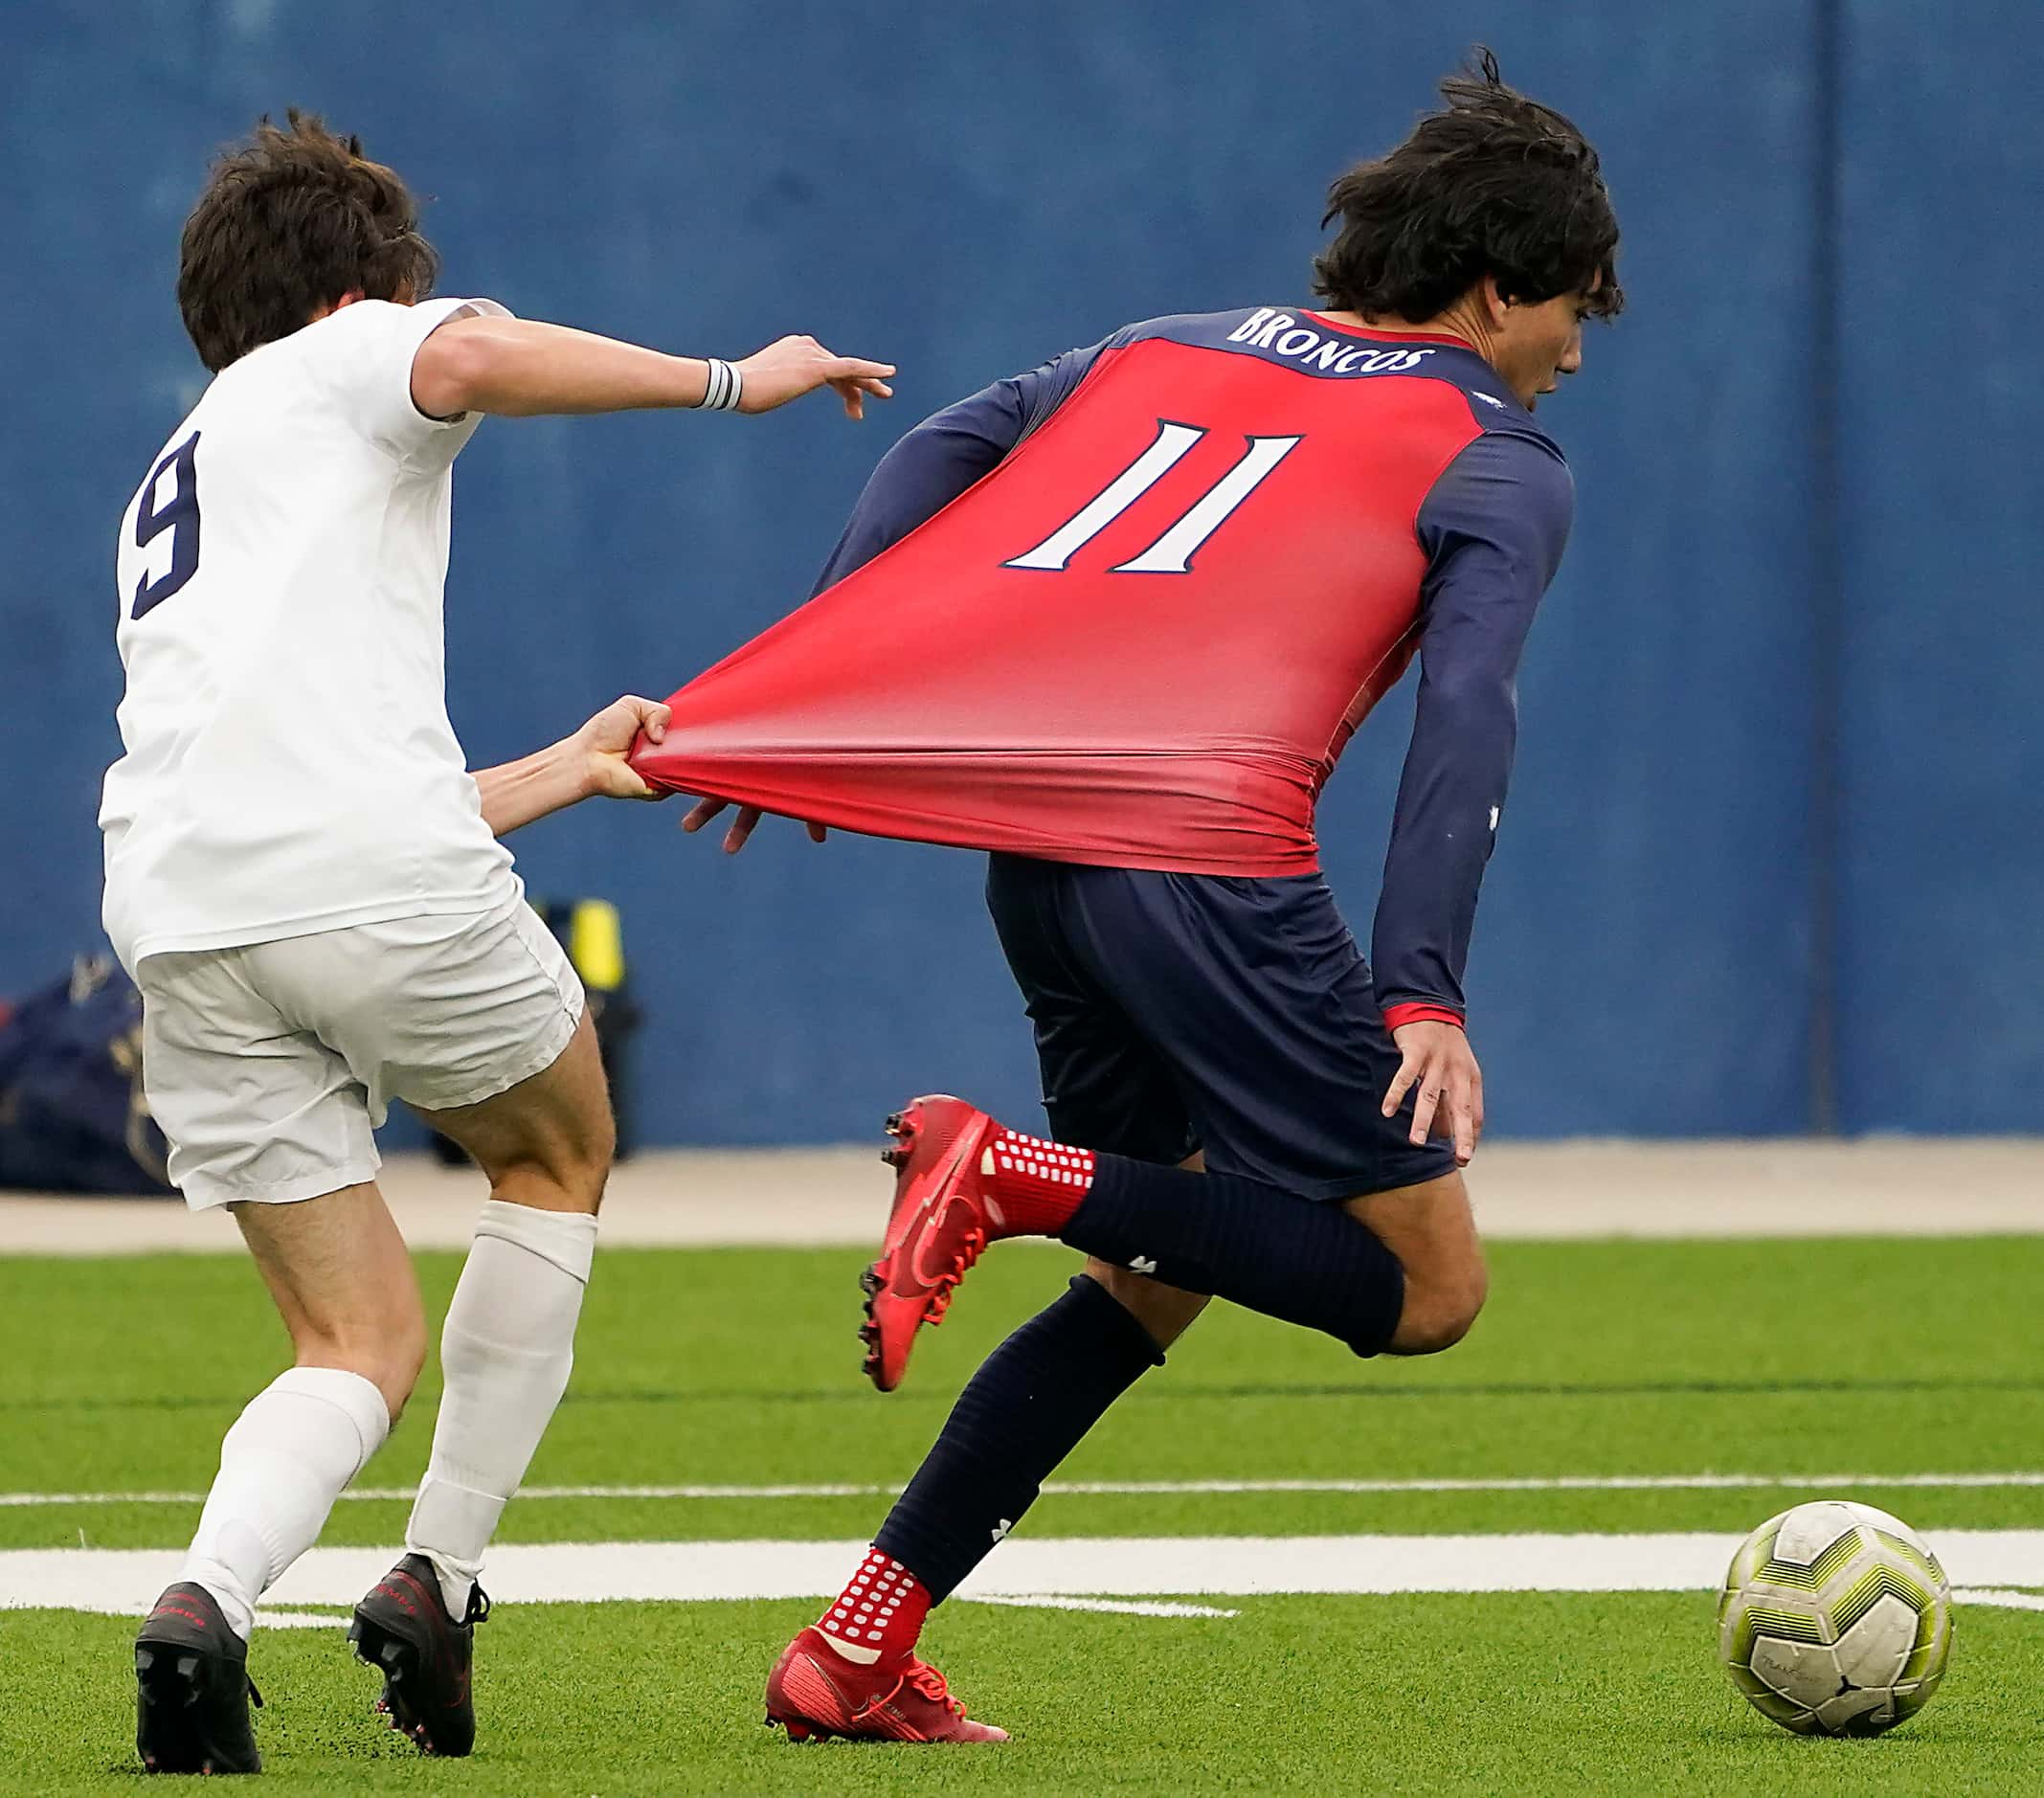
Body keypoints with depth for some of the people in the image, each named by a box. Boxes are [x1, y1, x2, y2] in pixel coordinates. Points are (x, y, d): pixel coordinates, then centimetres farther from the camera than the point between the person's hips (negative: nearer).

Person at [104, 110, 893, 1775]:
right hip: (379, 874, -6)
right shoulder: (343, 359, 16)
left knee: (363, 1339, 11)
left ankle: (208, 1599, -17)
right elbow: (471, 356, -12)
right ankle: (439, 1579, 14)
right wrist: (734, 380, -2)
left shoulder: (169, 497, 35)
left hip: (186, 919, 6)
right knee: (558, 1161, 22)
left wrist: (562, 770, 48)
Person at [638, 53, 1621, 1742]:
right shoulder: (1503, 463, 8)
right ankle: (1011, 1174, -16)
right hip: (1211, 861, -7)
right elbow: (1467, 710, -7)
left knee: (1153, 1281, 22)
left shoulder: (1176, 350, 26)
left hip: (1029, 847, 7)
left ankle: (856, 1655, 13)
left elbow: (942, 451, 18)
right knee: (1426, 1289, -1)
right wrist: (1425, 991, -16)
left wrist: (804, 717, 13)